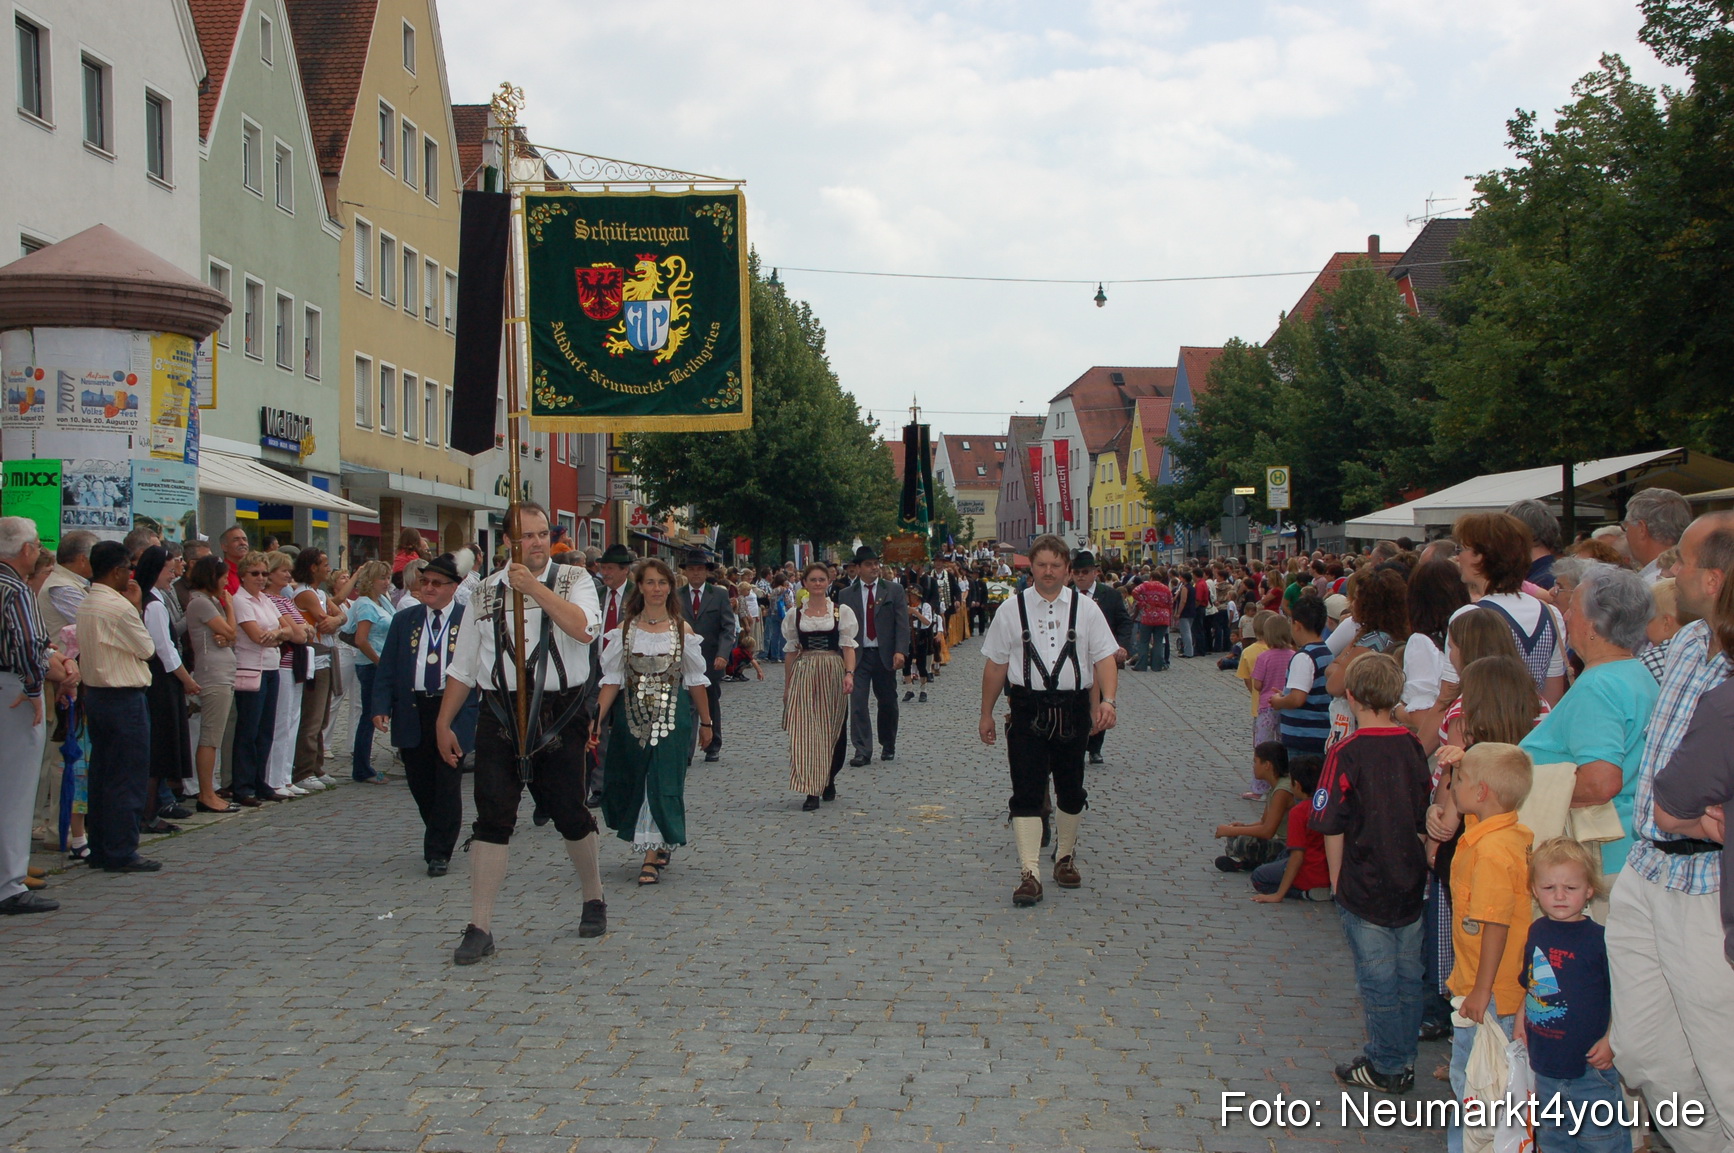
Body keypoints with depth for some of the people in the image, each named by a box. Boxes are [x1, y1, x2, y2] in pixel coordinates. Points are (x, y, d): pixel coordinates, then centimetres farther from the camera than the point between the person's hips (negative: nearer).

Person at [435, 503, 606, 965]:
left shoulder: (574, 580, 2)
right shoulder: (486, 592, 10)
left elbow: (581, 628, -19)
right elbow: (464, 664, 15)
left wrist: (534, 587, -23)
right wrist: (444, 722, 12)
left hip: (559, 714, -1)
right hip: (499, 715, 2)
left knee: (569, 813, 7)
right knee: (492, 818, -4)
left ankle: (594, 898, 32)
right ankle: (480, 927, 0)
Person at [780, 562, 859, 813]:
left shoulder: (842, 611, 4)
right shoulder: (795, 615, 8)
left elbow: (848, 646, -1)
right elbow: (791, 651, 12)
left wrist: (849, 673, -16)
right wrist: (787, 686, 11)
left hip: (833, 673, -1)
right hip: (803, 675, 1)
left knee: (832, 730, 6)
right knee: (804, 731, -7)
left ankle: (829, 780, 28)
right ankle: (812, 791, -5)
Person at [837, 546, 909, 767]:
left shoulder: (894, 590, 3)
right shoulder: (846, 595, 5)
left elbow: (902, 623, -3)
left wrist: (900, 651, -15)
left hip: (885, 655, 0)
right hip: (858, 655, 0)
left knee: (888, 702, 9)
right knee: (857, 702, -8)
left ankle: (888, 746, 27)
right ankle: (862, 751, -5)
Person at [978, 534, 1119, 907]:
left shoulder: (1085, 608, 5)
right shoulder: (1011, 610, 2)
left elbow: (1105, 659, 0)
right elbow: (995, 665, 6)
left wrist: (1107, 700, -17)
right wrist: (986, 714, 8)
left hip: (1073, 710, 2)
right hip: (1028, 708, -2)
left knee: (1071, 790, 14)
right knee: (1027, 792, -6)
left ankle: (1065, 857, 34)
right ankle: (1028, 873, -7)